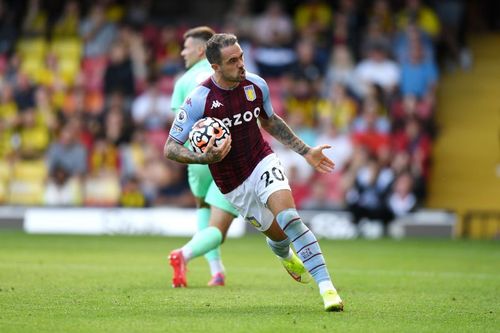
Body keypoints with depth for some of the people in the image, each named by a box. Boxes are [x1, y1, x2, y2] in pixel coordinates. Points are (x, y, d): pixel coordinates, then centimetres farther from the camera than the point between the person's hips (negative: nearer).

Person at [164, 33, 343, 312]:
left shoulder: (256, 85, -7)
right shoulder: (199, 100, -20)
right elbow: (171, 148, -16)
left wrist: (306, 151, 13)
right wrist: (207, 158, -33)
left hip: (263, 163, 1)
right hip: (233, 185, -1)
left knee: (288, 217, -24)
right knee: (278, 234, 9)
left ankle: (327, 287, -28)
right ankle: (287, 257, 50)